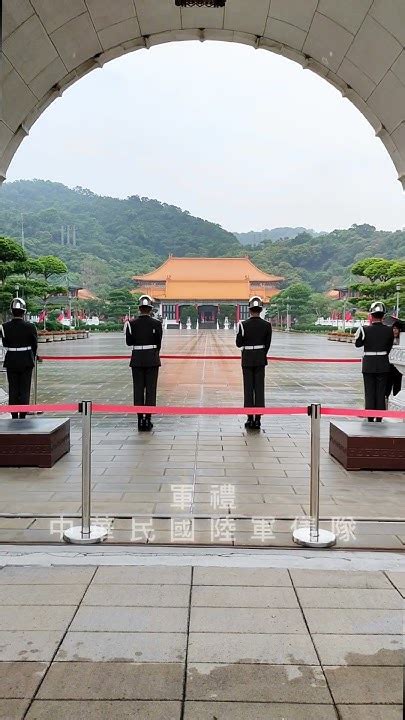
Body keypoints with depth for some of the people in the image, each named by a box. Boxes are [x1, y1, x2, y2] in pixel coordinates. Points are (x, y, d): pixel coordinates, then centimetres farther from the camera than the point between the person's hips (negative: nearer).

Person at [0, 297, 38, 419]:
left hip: (11, 362, 2)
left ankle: (14, 416, 15)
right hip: (26, 361, -2)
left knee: (13, 390, 11)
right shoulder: (30, 327, -12)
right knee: (24, 390, 7)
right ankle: (22, 416, 8)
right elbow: (34, 345, -3)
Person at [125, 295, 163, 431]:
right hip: (152, 359, -1)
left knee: (138, 390, 8)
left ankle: (140, 419, 10)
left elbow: (129, 342, 1)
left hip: (137, 359, 1)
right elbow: (158, 343, -2)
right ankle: (148, 419, 6)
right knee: (151, 389, 5)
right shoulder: (156, 324, -7)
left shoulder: (132, 323, -4)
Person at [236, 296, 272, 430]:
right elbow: (267, 344, 2)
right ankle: (257, 419, 6)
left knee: (248, 389, 5)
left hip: (247, 359, -1)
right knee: (259, 388, 5)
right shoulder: (266, 325, -4)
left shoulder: (243, 325, -10)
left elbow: (239, 344, -6)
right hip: (260, 359, 1)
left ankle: (250, 419, 6)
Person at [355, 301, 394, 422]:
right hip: (383, 365, 1)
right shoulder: (389, 330, -6)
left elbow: (358, 344, 2)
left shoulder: (365, 330, -12)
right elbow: (389, 347, 4)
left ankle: (370, 420, 10)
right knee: (381, 393, 10)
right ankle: (379, 419, 13)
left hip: (368, 365, -1)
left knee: (369, 393, 8)